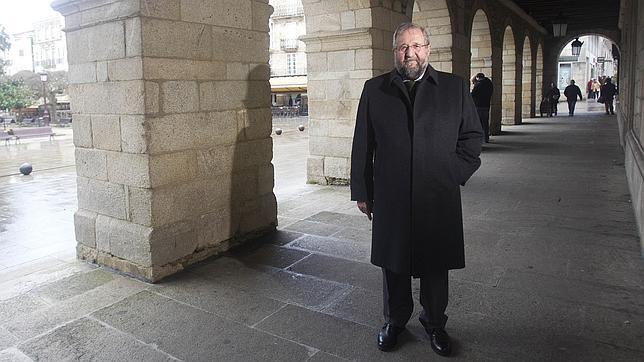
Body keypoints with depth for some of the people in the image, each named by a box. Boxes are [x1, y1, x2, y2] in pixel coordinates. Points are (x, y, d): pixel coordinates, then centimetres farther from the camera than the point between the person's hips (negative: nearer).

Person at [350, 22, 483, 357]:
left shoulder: (455, 87, 4)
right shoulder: (374, 90, 4)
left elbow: (473, 136, 8)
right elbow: (362, 146, 4)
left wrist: (454, 174, -4)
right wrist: (361, 191, 3)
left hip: (439, 200, 0)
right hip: (390, 200, 0)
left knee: (436, 266, 13)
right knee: (393, 266, 13)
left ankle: (434, 323, 35)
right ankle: (395, 321, 35)